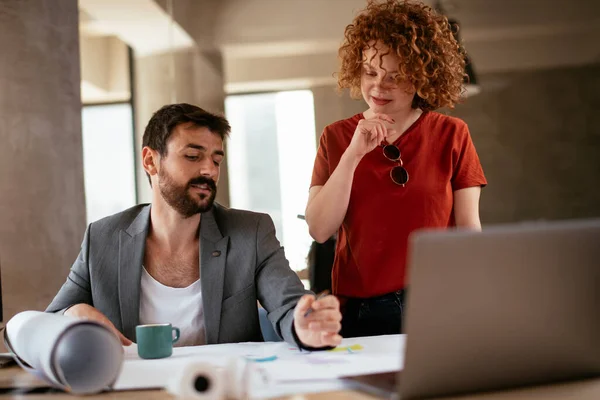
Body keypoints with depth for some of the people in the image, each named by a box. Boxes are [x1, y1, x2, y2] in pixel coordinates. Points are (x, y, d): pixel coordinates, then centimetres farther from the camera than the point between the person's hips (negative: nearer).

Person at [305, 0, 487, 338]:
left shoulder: (452, 136, 2)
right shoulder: (336, 138, 6)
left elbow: (469, 232, 2)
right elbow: (319, 230, -2)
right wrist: (353, 154, -12)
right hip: (359, 311, 1)